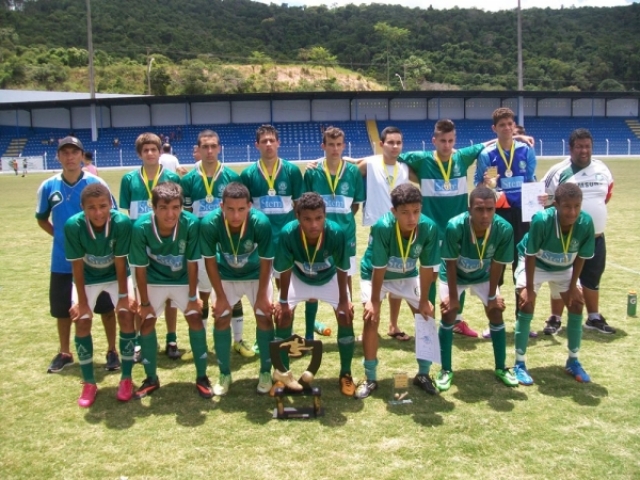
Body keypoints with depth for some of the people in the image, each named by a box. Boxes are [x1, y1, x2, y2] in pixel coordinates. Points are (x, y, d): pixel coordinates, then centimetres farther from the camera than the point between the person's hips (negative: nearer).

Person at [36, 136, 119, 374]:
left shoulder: (95, 183, -8)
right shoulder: (48, 186, -1)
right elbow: (41, 218, 14)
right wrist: (59, 235, 2)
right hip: (62, 261, 2)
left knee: (106, 307, 6)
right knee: (62, 309, 13)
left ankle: (112, 351, 22)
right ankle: (64, 353, 32)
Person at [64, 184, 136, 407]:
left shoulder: (122, 222, -32)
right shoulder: (73, 225, -30)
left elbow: (120, 262, -22)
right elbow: (77, 266, -20)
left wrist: (124, 295, -16)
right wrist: (82, 301, -16)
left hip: (116, 275, 0)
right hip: (87, 278, 1)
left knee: (126, 315, -13)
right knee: (82, 321, -8)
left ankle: (126, 379, 3)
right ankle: (89, 383, 9)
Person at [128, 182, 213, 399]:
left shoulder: (191, 224, -32)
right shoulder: (141, 227, -30)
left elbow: (192, 263, -19)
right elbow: (140, 268, -18)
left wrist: (192, 297, -12)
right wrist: (144, 302, -11)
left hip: (182, 279, 0)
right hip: (153, 280, 0)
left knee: (195, 318, -6)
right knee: (146, 322, -1)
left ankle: (202, 377, 9)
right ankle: (151, 378, 17)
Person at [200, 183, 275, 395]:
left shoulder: (261, 222, -35)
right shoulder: (209, 223, -33)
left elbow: (265, 262, -20)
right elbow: (210, 261, -18)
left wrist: (262, 296, -13)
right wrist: (220, 297, -13)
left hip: (256, 274, -1)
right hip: (225, 276, 1)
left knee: (265, 318, -5)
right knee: (221, 319, -3)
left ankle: (265, 372, 14)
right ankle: (224, 374, 15)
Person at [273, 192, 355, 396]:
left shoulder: (336, 233, -37)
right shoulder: (288, 233, -37)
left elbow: (341, 269, -20)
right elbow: (284, 270, -19)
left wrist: (344, 300, -12)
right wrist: (283, 300, -10)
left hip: (330, 277, 0)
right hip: (298, 277, 0)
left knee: (346, 315, -12)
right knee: (282, 314, -12)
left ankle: (346, 374, 8)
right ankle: (282, 373, 8)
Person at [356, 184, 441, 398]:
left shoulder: (430, 228, -30)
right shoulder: (382, 228, -38)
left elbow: (427, 267, -17)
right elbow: (379, 269, -27)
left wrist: (424, 300, -9)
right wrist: (374, 301, -17)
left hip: (407, 276, 3)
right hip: (374, 275, -3)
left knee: (427, 315, -3)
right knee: (371, 319, -16)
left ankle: (423, 374, 15)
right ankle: (370, 378, 1)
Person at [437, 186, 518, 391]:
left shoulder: (504, 229, -32)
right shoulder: (455, 226, -38)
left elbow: (497, 264, -17)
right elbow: (451, 264, -25)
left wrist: (492, 295, -8)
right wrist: (453, 296, -18)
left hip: (483, 276, 2)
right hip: (454, 275, -2)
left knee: (496, 314, 0)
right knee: (448, 314, -9)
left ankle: (501, 367, 20)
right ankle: (446, 370, 6)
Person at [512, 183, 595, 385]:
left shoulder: (586, 223, -29)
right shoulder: (542, 220, -37)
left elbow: (580, 257, -13)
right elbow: (530, 256, -25)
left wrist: (573, 286, -9)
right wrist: (529, 289, -21)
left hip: (564, 268, 4)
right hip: (534, 264, -3)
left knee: (577, 305, 0)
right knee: (527, 306, -14)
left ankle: (573, 361, 20)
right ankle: (520, 364, 0)